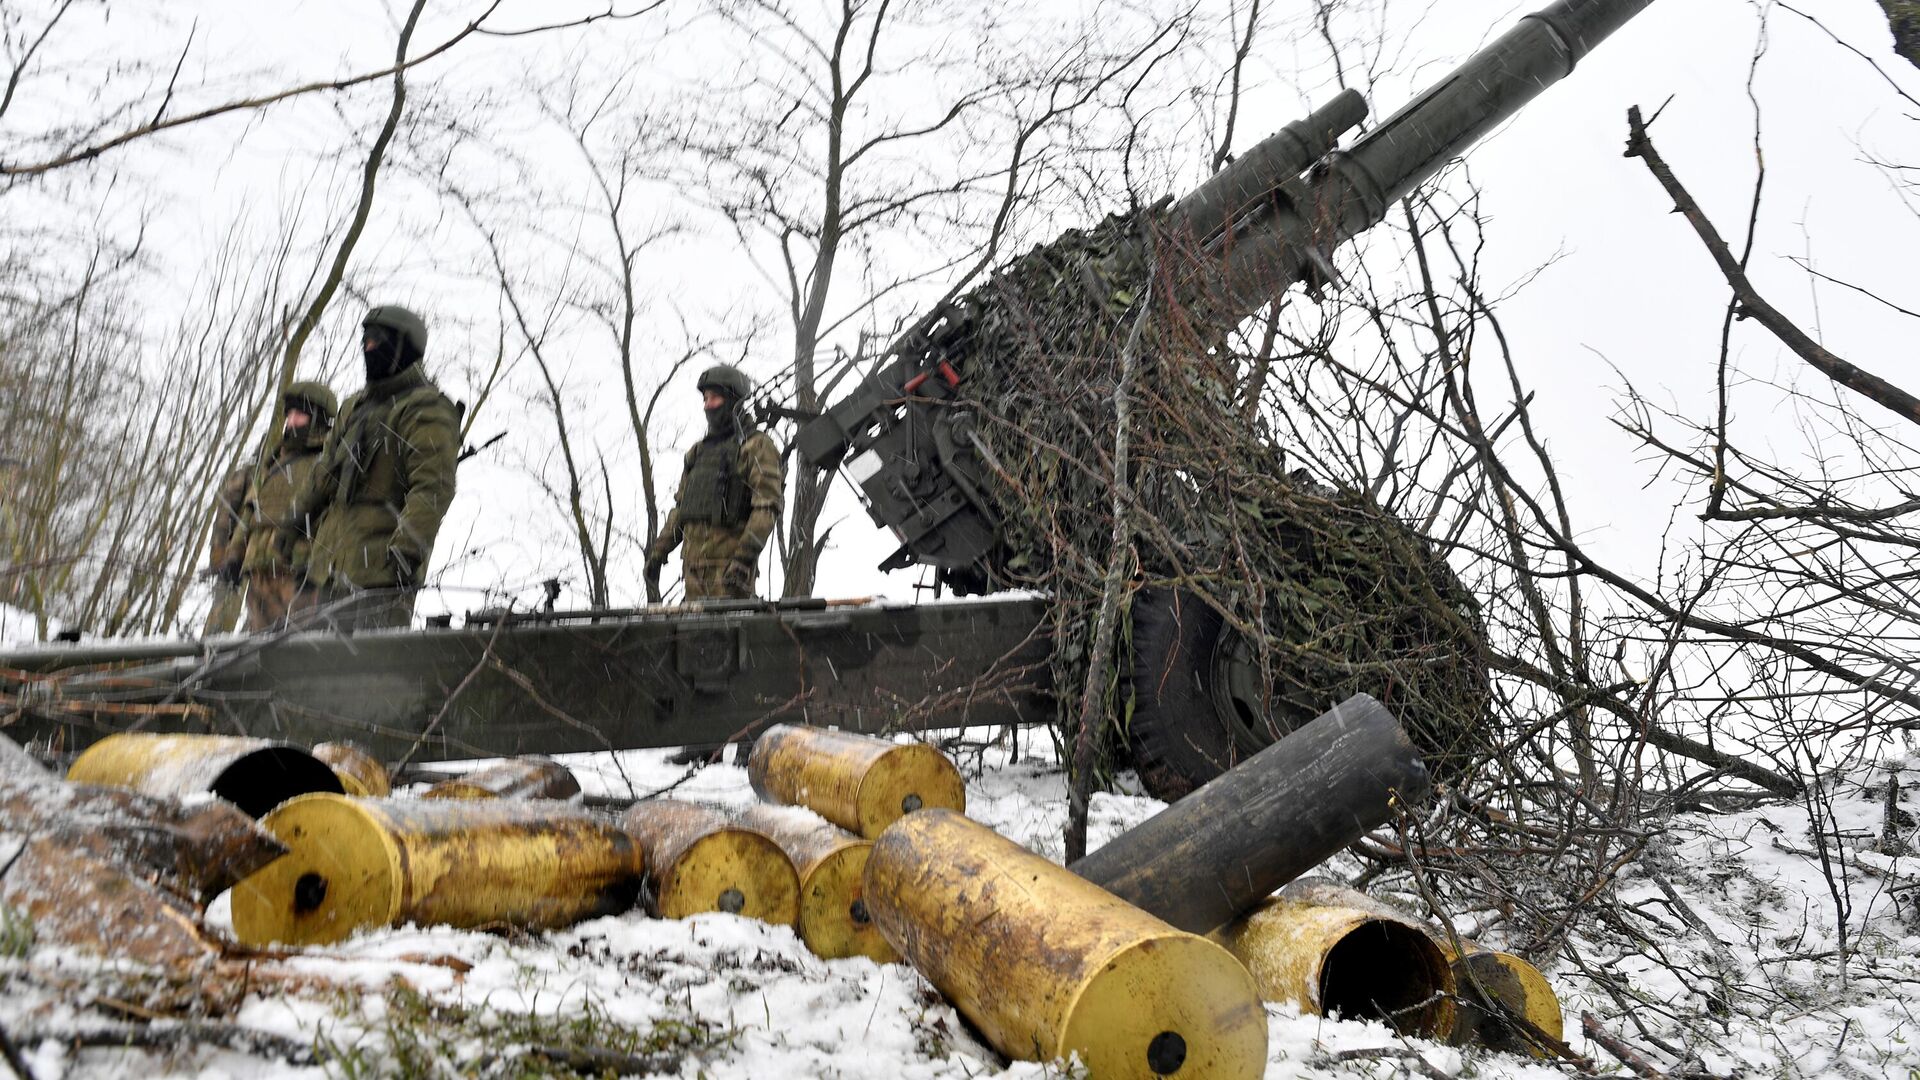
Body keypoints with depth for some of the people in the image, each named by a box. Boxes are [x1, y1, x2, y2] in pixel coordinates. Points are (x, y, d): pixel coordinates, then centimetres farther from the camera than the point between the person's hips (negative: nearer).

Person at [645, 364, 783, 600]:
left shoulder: (756, 446, -2)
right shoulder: (699, 451, 23)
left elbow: (767, 506, -13)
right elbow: (680, 507, 25)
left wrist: (745, 556, -23)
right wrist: (658, 552, 16)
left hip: (730, 560, -7)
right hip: (694, 559, 7)